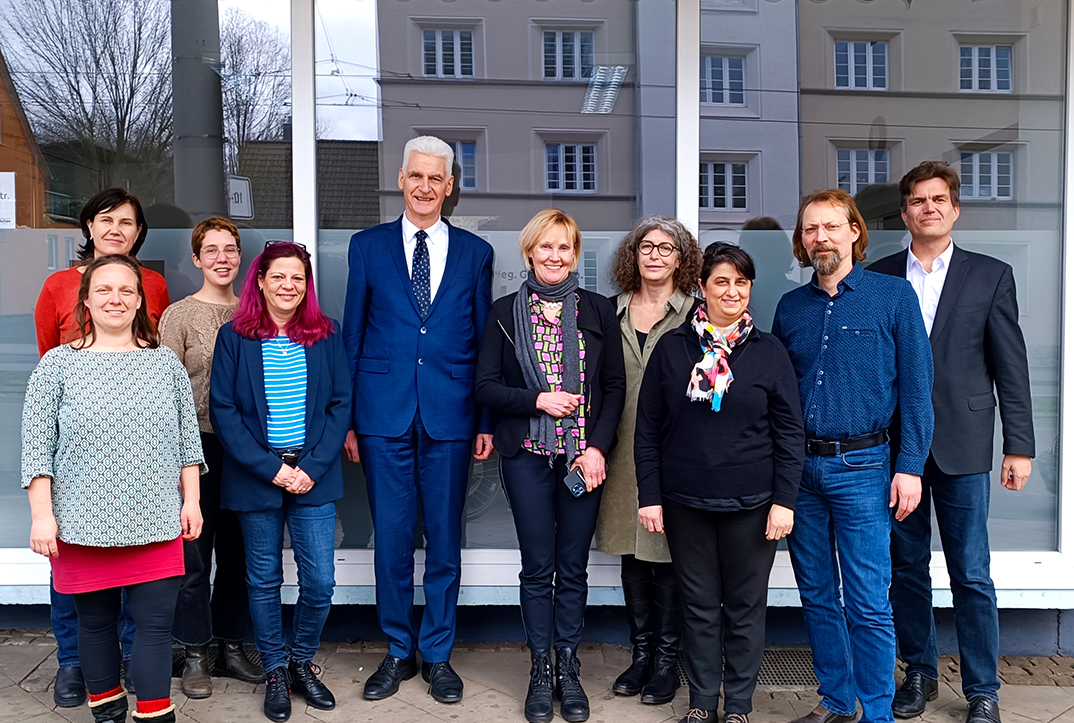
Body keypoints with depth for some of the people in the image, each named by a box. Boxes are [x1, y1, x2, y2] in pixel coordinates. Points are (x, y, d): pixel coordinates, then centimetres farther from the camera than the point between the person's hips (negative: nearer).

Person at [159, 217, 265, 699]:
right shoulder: (178, 316, -2)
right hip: (198, 445, -3)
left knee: (237, 552, 11)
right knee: (195, 554, 2)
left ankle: (231, 648, 25)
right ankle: (195, 655, 17)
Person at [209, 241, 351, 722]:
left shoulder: (326, 335, 3)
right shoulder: (235, 337, 0)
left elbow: (340, 404, 1)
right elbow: (222, 410, -4)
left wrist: (313, 467, -9)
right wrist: (269, 468, -12)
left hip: (314, 477, 1)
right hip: (256, 478, -1)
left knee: (320, 582, 0)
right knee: (264, 580, 10)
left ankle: (302, 662, 25)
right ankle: (275, 672, 28)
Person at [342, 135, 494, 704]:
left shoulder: (475, 252, 8)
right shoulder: (368, 246, 7)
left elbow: (484, 342, 7)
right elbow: (352, 336, 6)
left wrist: (487, 420, 3)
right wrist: (346, 417, 2)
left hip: (449, 416, 0)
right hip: (384, 416, 0)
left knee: (444, 542, 8)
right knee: (390, 541, 7)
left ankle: (437, 656, 25)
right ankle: (398, 652, 26)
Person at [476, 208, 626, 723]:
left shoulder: (598, 311, 5)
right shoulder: (505, 312, 3)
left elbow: (616, 386, 3)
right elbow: (486, 387, 0)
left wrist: (598, 447, -8)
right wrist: (538, 400, -14)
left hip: (584, 455, 1)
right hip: (528, 457, 0)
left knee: (573, 567, 9)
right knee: (537, 567, 8)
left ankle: (568, 668, 24)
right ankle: (541, 669, 22)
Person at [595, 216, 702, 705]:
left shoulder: (695, 315, 0)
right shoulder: (612, 313, 10)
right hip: (623, 452, 4)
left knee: (666, 554, 2)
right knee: (631, 551, 11)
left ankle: (666, 659, 19)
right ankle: (640, 652, 27)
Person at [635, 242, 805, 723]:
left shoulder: (768, 352, 0)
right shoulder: (672, 348, 1)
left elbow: (790, 432, 1)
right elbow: (648, 428, 2)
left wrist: (785, 500, -6)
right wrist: (649, 496, -1)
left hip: (751, 503, 0)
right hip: (685, 502, 1)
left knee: (745, 606, 10)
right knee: (700, 604, 11)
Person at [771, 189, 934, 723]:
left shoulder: (893, 295, -1)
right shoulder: (790, 307, 10)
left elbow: (916, 387, -3)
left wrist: (910, 466, -10)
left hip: (861, 467, -4)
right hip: (799, 468, 4)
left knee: (868, 606, -1)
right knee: (816, 595, 13)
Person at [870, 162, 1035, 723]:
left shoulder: (991, 275, 5)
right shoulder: (877, 277, 7)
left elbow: (1011, 366, 3)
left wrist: (1019, 446, -1)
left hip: (961, 445, -1)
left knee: (971, 576, 3)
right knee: (906, 568, 11)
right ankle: (920, 672, 28)